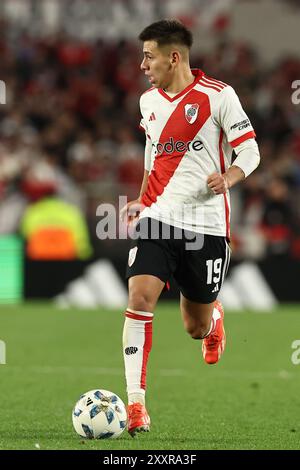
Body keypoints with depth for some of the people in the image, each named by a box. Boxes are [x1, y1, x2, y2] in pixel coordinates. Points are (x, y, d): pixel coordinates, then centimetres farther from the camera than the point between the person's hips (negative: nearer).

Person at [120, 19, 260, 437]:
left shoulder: (218, 96, -6)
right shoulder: (149, 101, 12)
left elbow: (250, 151, -4)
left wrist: (228, 177, -23)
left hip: (207, 224, -3)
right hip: (158, 218, 3)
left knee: (196, 326, 7)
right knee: (140, 297, -19)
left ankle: (214, 318, 48)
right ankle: (136, 404, -18)